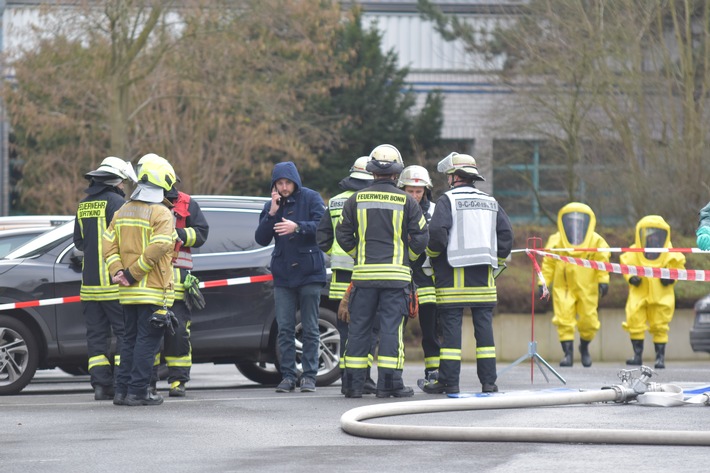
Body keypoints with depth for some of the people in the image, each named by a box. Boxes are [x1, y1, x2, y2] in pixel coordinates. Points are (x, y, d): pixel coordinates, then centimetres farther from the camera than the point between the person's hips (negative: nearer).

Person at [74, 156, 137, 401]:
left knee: (96, 333, 7)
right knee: (124, 331, -2)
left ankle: (100, 384, 3)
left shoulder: (84, 205, 13)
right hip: (113, 280, -7)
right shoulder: (116, 202, -10)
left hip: (90, 279, 7)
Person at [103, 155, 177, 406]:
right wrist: (132, 274, -15)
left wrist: (117, 271, -2)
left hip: (128, 292, 7)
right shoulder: (161, 213, -11)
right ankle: (137, 392, -5)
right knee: (147, 340, -3)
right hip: (153, 291, -7)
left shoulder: (123, 211, 12)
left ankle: (122, 390, 13)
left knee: (130, 339, 14)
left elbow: (108, 244, 7)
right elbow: (158, 247, -21)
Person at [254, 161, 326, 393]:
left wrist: (297, 227, -30)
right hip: (283, 274, 3)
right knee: (285, 328, 1)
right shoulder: (270, 205, 10)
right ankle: (288, 376, 4)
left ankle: (309, 376, 3)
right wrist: (272, 213, -9)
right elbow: (261, 239, 3)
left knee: (310, 328, 0)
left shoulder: (311, 198, -2)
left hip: (309, 273, -3)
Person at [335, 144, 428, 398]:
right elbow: (421, 236, 1)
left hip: (364, 273, 2)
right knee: (391, 327, -1)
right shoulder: (406, 201, -1)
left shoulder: (357, 200, 4)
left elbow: (343, 234, 6)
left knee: (359, 327, 6)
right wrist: (408, 258, 17)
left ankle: (354, 382, 6)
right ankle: (389, 382, -3)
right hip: (396, 275, -2)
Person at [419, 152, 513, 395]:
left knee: (451, 327, -2)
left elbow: (437, 232, -15)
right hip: (483, 276, 4)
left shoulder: (448, 200, -4)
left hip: (453, 275, -4)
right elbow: (506, 234, 9)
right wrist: (496, 262, 18)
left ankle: (448, 381, -3)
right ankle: (488, 381, 3)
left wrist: (432, 254, 3)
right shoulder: (491, 202, 13)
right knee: (484, 326, 5)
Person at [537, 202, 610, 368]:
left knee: (588, 321, 5)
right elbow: (548, 264, 5)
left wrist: (603, 280, -7)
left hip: (587, 288, 0)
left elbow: (602, 262, 3)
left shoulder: (596, 241, 1)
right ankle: (568, 353, -6)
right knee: (564, 320, -11)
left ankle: (584, 347, 31)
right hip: (563, 287, 0)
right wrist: (543, 282, 0)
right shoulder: (556, 241, 2)